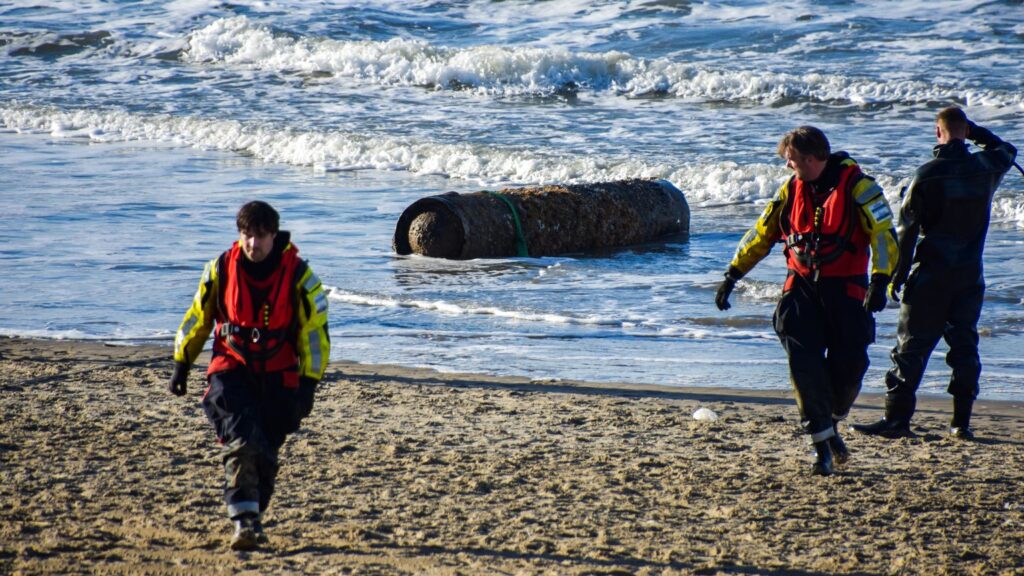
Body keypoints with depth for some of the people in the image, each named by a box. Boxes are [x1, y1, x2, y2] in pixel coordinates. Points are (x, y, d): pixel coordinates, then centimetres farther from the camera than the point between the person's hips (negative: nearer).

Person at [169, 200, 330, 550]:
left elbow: (314, 331, -2)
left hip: (278, 376, 0)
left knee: (266, 452, 2)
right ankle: (245, 520, -23)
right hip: (231, 368, 0)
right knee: (243, 442, -20)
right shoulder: (221, 269, -3)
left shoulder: (298, 275, -8)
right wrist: (181, 363, 12)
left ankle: (251, 520, 21)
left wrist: (308, 384, -5)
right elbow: (198, 316, 10)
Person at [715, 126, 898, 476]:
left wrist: (880, 282, -27)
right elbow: (762, 234, 15)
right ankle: (822, 444, -3)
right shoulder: (792, 189, 7)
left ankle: (831, 425, 29)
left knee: (848, 366, 0)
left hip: (845, 289, -3)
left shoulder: (856, 185, -9)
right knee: (804, 364, -10)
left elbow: (884, 234, -14)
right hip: (802, 287, 3)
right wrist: (732, 276, 11)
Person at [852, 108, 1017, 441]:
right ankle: (962, 422, 8)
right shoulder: (986, 167, 0)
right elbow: (1007, 150, 27)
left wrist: (897, 277, -2)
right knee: (965, 345, 10)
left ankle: (897, 418, -2)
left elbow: (907, 230, -9)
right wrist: (976, 131, 24)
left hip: (931, 275, -4)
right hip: (970, 275, 4)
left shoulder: (927, 175, -11)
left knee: (911, 347, 0)